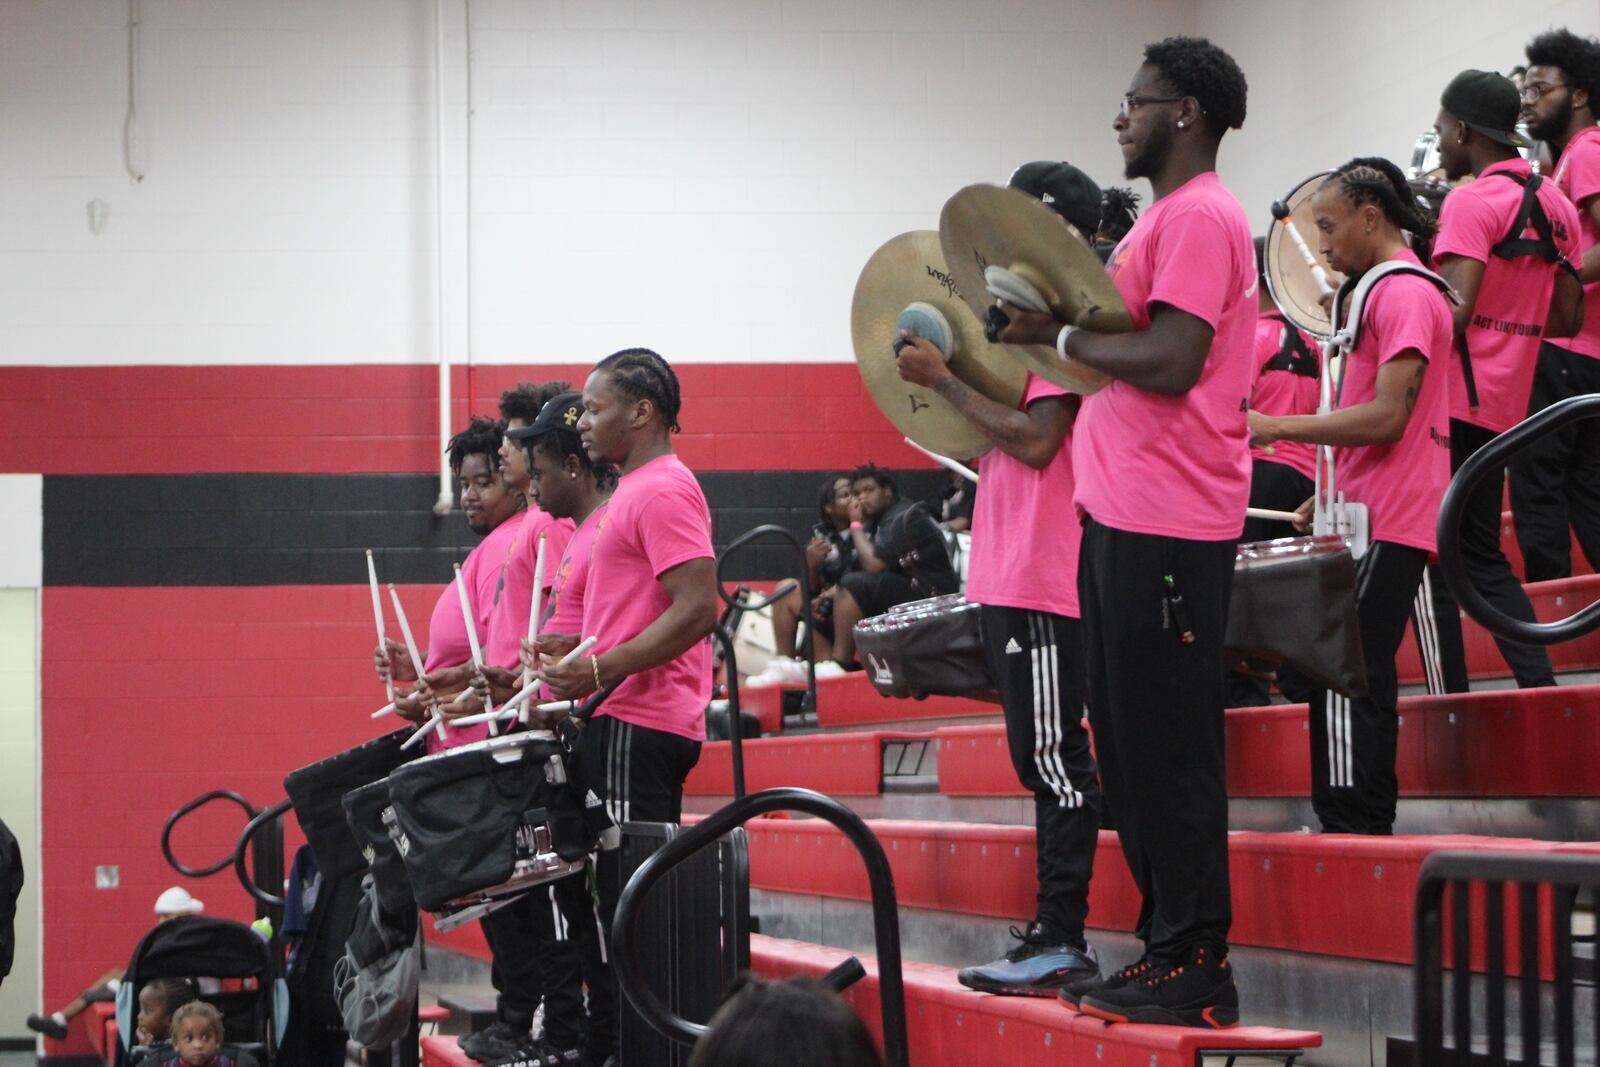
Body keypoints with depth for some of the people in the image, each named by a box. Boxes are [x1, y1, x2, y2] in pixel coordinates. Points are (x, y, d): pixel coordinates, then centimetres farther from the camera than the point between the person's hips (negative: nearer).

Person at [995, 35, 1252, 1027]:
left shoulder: (1199, 217, -12)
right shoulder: (1167, 217, 21)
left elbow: (1170, 363, -21)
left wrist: (1060, 337, -10)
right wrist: (1054, 332, 9)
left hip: (1166, 528, -11)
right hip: (1124, 516, 11)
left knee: (1166, 745, -8)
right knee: (1130, 741, 13)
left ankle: (1194, 966, -4)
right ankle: (1168, 947, 19)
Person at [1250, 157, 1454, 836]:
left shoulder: (1403, 293, -13)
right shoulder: (1393, 291, 20)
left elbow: (1386, 418, -21)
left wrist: (1278, 428, -18)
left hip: (1384, 526, -11)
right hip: (1373, 519, 11)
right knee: (1358, 680, 12)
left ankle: (1350, 830, -14)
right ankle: (1367, 830, 17)